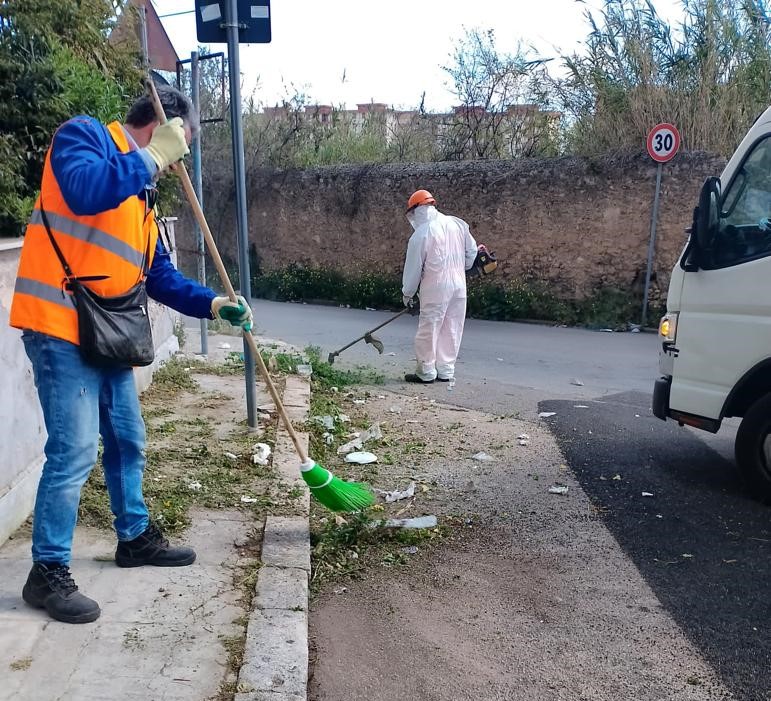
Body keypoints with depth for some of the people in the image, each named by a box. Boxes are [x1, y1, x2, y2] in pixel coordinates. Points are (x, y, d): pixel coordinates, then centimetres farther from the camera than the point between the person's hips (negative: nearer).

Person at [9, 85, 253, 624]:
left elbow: (159, 274, 18)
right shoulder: (83, 134, -4)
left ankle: (135, 536, 33)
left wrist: (212, 303, 7)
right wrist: (150, 157, -18)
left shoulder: (141, 190, 19)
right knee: (75, 451, -9)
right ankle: (48, 572, 5)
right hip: (61, 326, -9)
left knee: (128, 439, 16)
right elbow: (85, 193, -28)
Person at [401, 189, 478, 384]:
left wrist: (408, 293, 7)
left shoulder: (421, 234, -10)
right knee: (452, 329, 11)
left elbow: (413, 267, -4)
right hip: (459, 284, 6)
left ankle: (426, 373, 9)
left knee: (428, 330, 4)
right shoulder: (458, 224, 5)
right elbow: (472, 252, 12)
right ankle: (445, 371, 18)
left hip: (435, 287, -6)